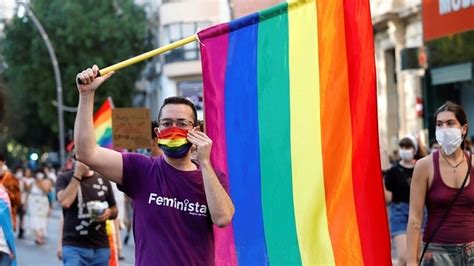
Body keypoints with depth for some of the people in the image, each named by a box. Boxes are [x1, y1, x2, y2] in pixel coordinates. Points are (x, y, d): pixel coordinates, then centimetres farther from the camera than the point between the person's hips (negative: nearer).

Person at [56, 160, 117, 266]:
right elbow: (65, 202, -21)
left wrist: (109, 212, -5)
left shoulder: (103, 180, 9)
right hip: (74, 246, -4)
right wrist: (78, 174, -14)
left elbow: (114, 210, 20)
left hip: (100, 247, 4)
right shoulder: (65, 179, 0)